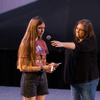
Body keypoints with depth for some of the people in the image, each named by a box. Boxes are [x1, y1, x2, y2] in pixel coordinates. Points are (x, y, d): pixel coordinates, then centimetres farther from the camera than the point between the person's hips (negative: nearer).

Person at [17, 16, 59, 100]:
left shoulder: (42, 43, 11)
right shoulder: (26, 44, -8)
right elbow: (22, 67, -13)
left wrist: (49, 65, -3)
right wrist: (42, 68, -19)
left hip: (42, 77, 6)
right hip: (30, 77, -6)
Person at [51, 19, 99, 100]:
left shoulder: (91, 41, -13)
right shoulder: (76, 41, 13)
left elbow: (79, 47, -34)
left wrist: (62, 44, -44)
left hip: (88, 80, -8)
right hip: (75, 80, 8)